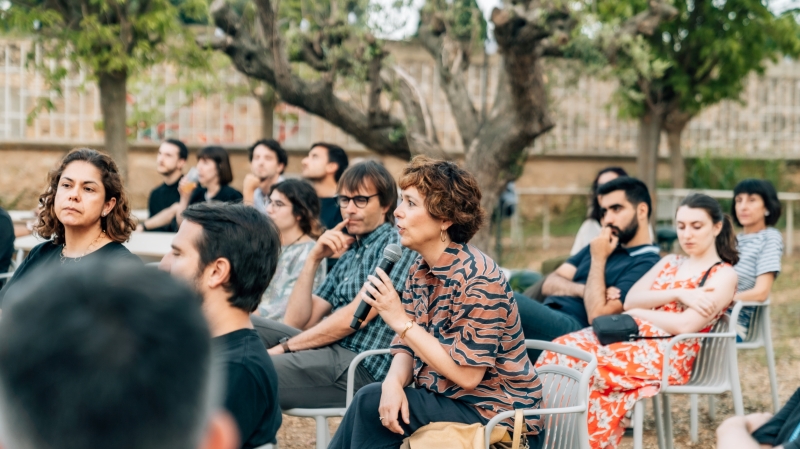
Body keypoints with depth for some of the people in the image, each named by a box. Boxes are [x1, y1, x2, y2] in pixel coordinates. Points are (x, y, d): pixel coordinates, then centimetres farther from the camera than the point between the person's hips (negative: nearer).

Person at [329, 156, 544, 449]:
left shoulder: (478, 278, -21)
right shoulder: (420, 271, 5)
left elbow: (466, 375, -23)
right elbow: (406, 349, 6)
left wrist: (401, 321, -22)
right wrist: (394, 383, -18)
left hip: (496, 414, -7)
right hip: (445, 399, 8)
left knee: (370, 403, -17)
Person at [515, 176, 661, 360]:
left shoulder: (646, 264, -2)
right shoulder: (601, 245, 24)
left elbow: (597, 315, -13)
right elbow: (550, 284, 17)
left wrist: (598, 259, -3)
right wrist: (583, 290, -4)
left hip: (573, 329, -8)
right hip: (546, 317, 8)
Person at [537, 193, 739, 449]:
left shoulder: (724, 275, 2)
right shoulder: (669, 263, 24)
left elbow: (685, 325, -13)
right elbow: (630, 300, 7)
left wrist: (637, 312, -1)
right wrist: (678, 294, -6)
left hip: (667, 353, -7)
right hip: (635, 336, 7)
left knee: (582, 364, -29)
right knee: (563, 349, -21)